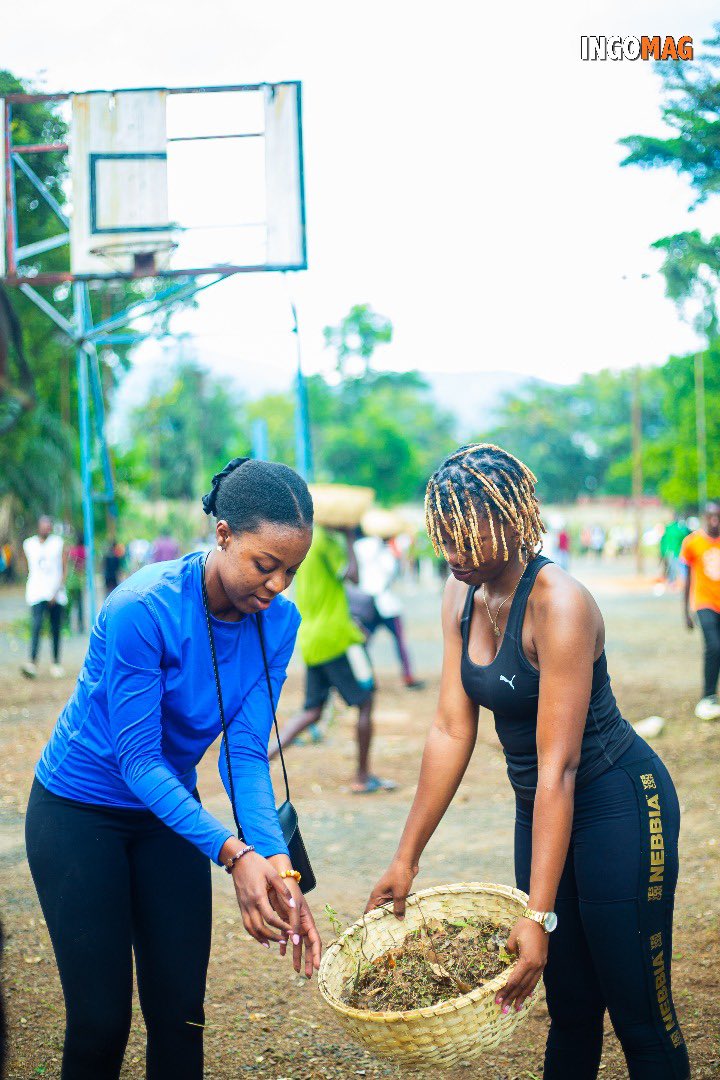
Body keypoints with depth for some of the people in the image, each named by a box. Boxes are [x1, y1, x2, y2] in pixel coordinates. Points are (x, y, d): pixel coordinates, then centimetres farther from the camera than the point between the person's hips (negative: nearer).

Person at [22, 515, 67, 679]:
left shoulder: (59, 543, 3)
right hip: (36, 593, 0)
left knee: (56, 630, 4)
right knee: (36, 625, -17)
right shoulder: (29, 544, 8)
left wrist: (57, 591, -11)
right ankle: (32, 663, -25)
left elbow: (64, 569, -1)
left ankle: (56, 664, 14)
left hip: (56, 594, 0)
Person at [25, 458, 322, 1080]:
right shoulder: (142, 610, -29)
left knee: (181, 1012, 6)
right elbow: (138, 757, -28)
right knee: (101, 1018, -3)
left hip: (170, 810, 5)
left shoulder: (278, 622, -12)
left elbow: (248, 750, -15)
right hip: (80, 813, -5)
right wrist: (233, 854, -38)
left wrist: (277, 866, -31)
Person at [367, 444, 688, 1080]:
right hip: (539, 810, 7)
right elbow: (451, 730, 1)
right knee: (569, 1005, 15)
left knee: (639, 1015, -1)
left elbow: (558, 765, -28)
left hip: (620, 806, -7)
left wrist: (538, 915, -30)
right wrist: (407, 857, 0)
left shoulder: (558, 603, -25)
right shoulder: (463, 596, -2)